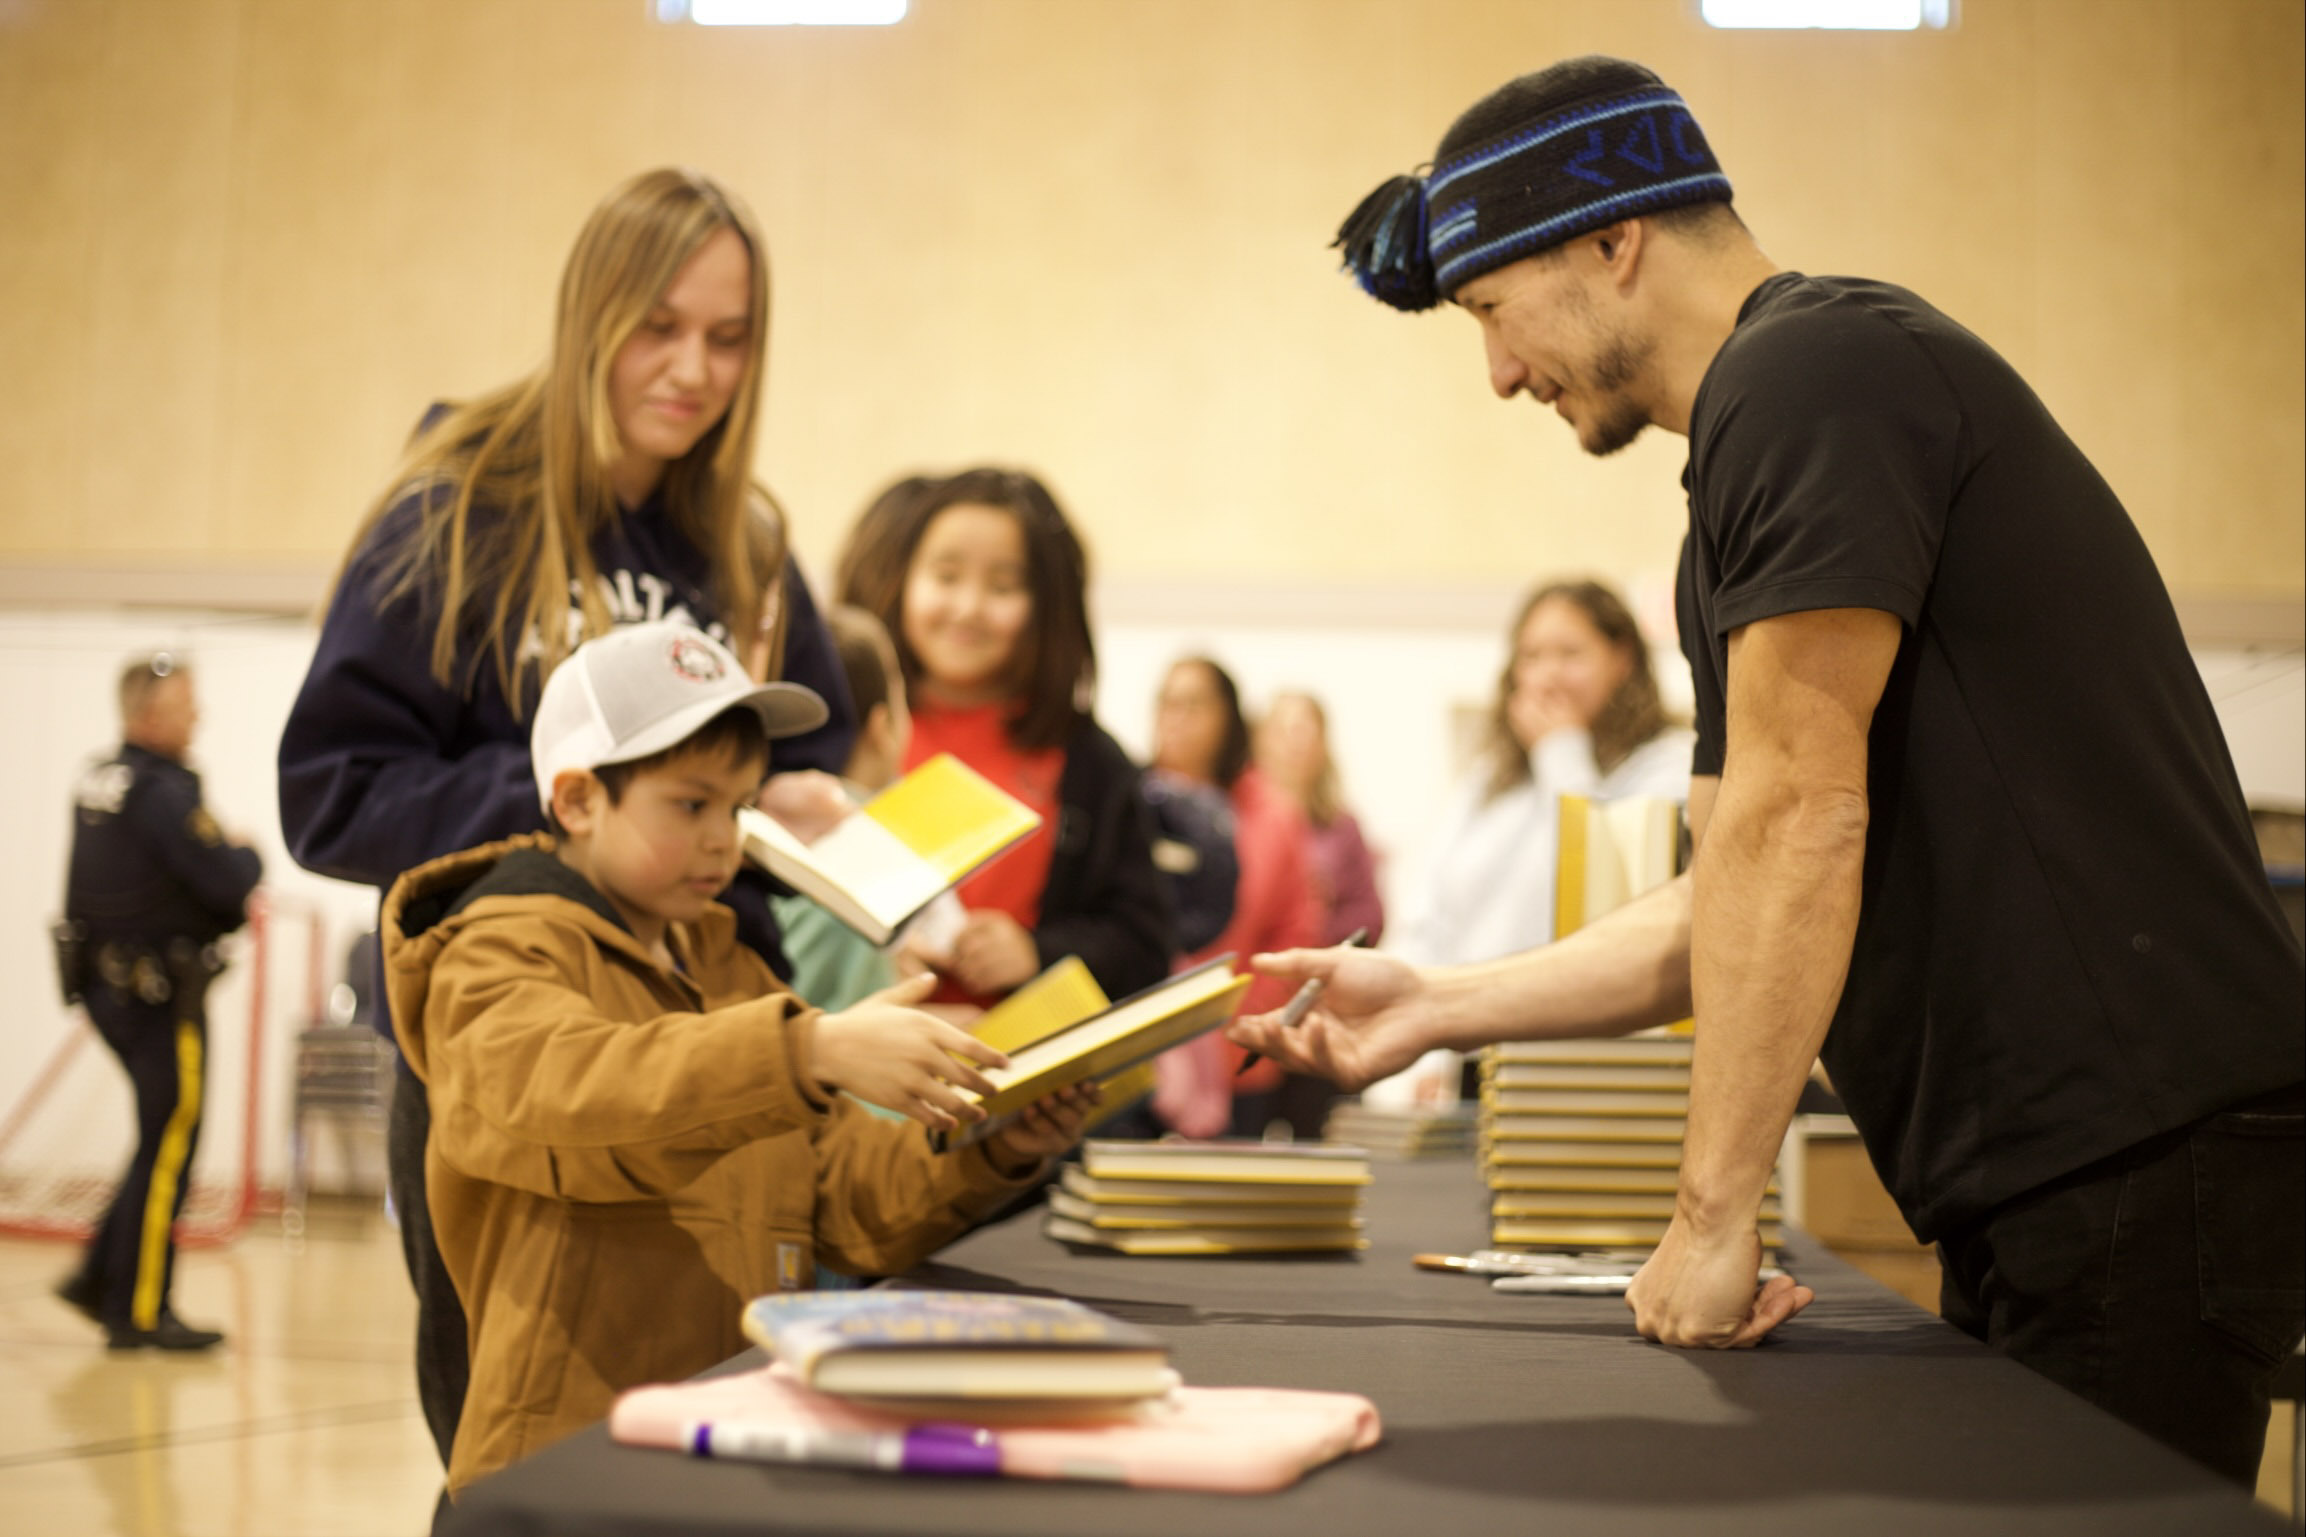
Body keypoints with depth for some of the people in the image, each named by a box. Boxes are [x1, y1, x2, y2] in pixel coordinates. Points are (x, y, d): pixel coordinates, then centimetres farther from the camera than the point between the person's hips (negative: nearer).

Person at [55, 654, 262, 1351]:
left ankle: (99, 1276, 20)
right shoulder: (162, 791, -18)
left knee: (163, 1142, 19)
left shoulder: (97, 783, 11)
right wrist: (249, 857, 0)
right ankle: (138, 1312, 3)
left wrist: (231, 907, 9)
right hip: (162, 997, -9)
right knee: (168, 1148, -1)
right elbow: (225, 878, -21)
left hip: (107, 985, 9)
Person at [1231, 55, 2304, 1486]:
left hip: (2143, 1159, -10)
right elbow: (1743, 908, 21)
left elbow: (1797, 819, -18)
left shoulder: (1813, 372, -11)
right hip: (2045, 1177, 10)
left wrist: (1713, 1215, -14)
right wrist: (1437, 1004, 18)